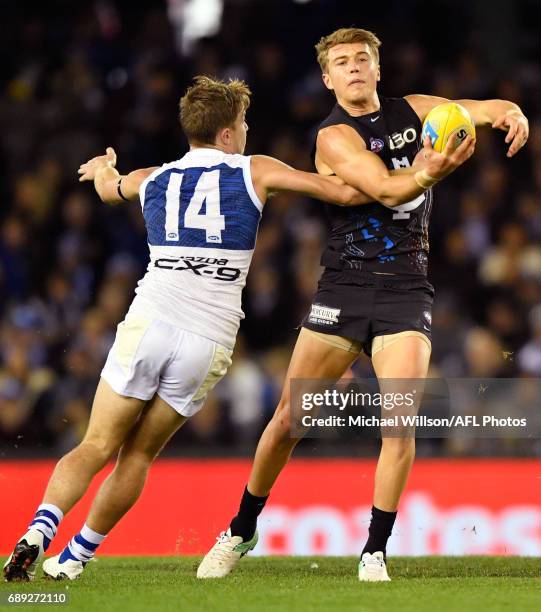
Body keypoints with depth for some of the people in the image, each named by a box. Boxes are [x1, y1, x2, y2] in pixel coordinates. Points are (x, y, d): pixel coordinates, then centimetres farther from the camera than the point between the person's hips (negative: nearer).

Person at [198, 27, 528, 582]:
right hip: (344, 285, -2)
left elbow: (485, 108, 2)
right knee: (288, 419, 0)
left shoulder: (413, 111, 9)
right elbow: (388, 189, -20)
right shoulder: (335, 136, -6)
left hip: (406, 289, 2)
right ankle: (241, 531, 20)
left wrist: (511, 113, -22)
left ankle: (374, 553, -4)